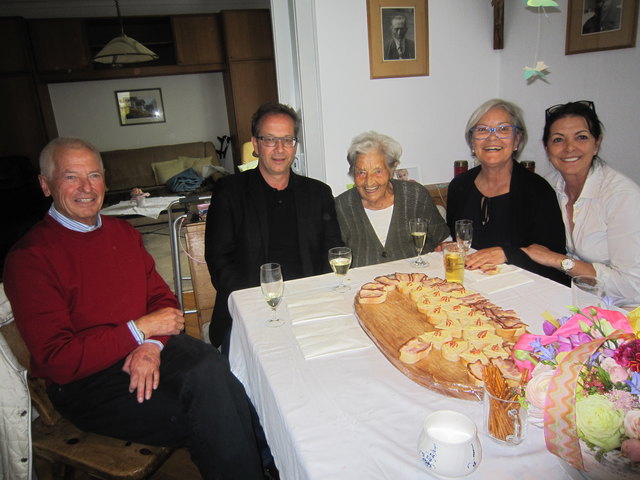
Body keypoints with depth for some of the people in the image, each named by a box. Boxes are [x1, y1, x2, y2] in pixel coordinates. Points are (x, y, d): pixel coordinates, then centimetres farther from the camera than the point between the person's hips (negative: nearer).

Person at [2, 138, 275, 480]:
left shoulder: (123, 232, 12)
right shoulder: (29, 257, -9)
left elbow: (162, 297, 10)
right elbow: (58, 361, -13)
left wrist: (152, 346, -11)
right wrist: (140, 329, -16)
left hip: (149, 348, 5)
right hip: (85, 380, -5)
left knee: (210, 367, -28)